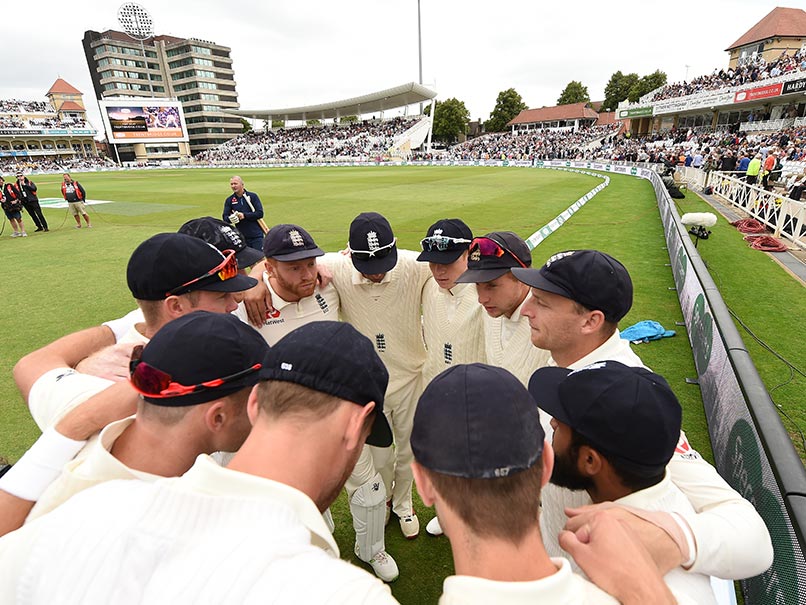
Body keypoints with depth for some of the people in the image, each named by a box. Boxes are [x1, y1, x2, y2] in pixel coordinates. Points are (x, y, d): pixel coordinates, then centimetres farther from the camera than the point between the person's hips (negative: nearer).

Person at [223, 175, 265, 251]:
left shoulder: (253, 196, 1)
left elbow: (260, 213, -7)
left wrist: (244, 215, -17)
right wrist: (231, 218, -18)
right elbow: (225, 217, 5)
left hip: (256, 236, -3)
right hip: (241, 236, 3)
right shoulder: (229, 200, 9)